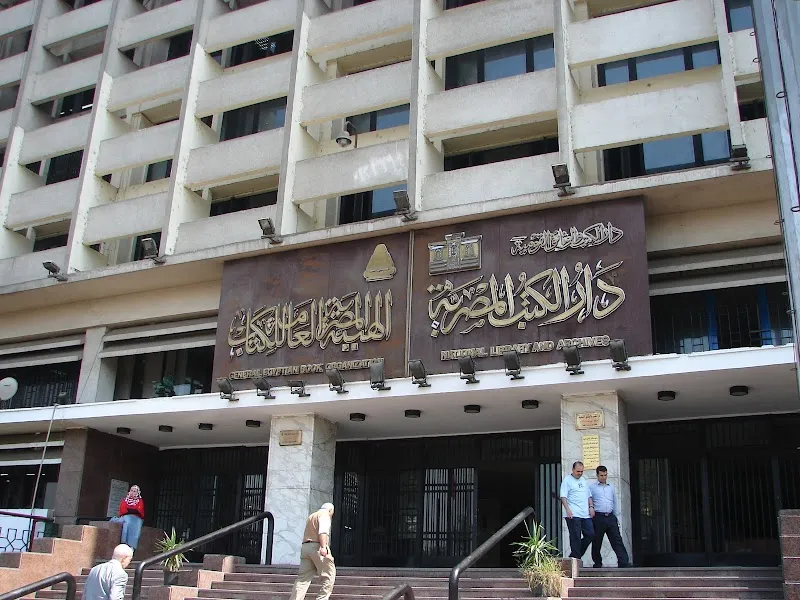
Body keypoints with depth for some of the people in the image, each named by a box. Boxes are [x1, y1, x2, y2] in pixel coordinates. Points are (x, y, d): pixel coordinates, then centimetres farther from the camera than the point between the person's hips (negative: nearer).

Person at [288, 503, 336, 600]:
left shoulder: (311, 516, 28)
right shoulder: (325, 515, 1)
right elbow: (322, 531, -16)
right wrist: (323, 547, -26)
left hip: (305, 547, 8)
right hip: (317, 547, -8)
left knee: (303, 577, 2)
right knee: (329, 575, 0)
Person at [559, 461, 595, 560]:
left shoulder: (584, 480, 20)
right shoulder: (567, 480, -2)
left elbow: (589, 495, 25)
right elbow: (563, 496, -9)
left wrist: (591, 507, 10)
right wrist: (567, 510, -19)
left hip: (585, 514, 7)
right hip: (573, 515, -7)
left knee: (590, 534, 4)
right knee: (575, 537, -6)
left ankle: (574, 555, 16)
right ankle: (575, 558, 1)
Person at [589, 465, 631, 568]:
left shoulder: (611, 487, 17)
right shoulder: (592, 487, 4)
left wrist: (616, 517, 20)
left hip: (610, 517, 3)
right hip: (598, 517, -3)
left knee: (617, 540, -6)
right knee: (597, 542, 3)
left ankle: (623, 562, -12)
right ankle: (597, 564, 14)